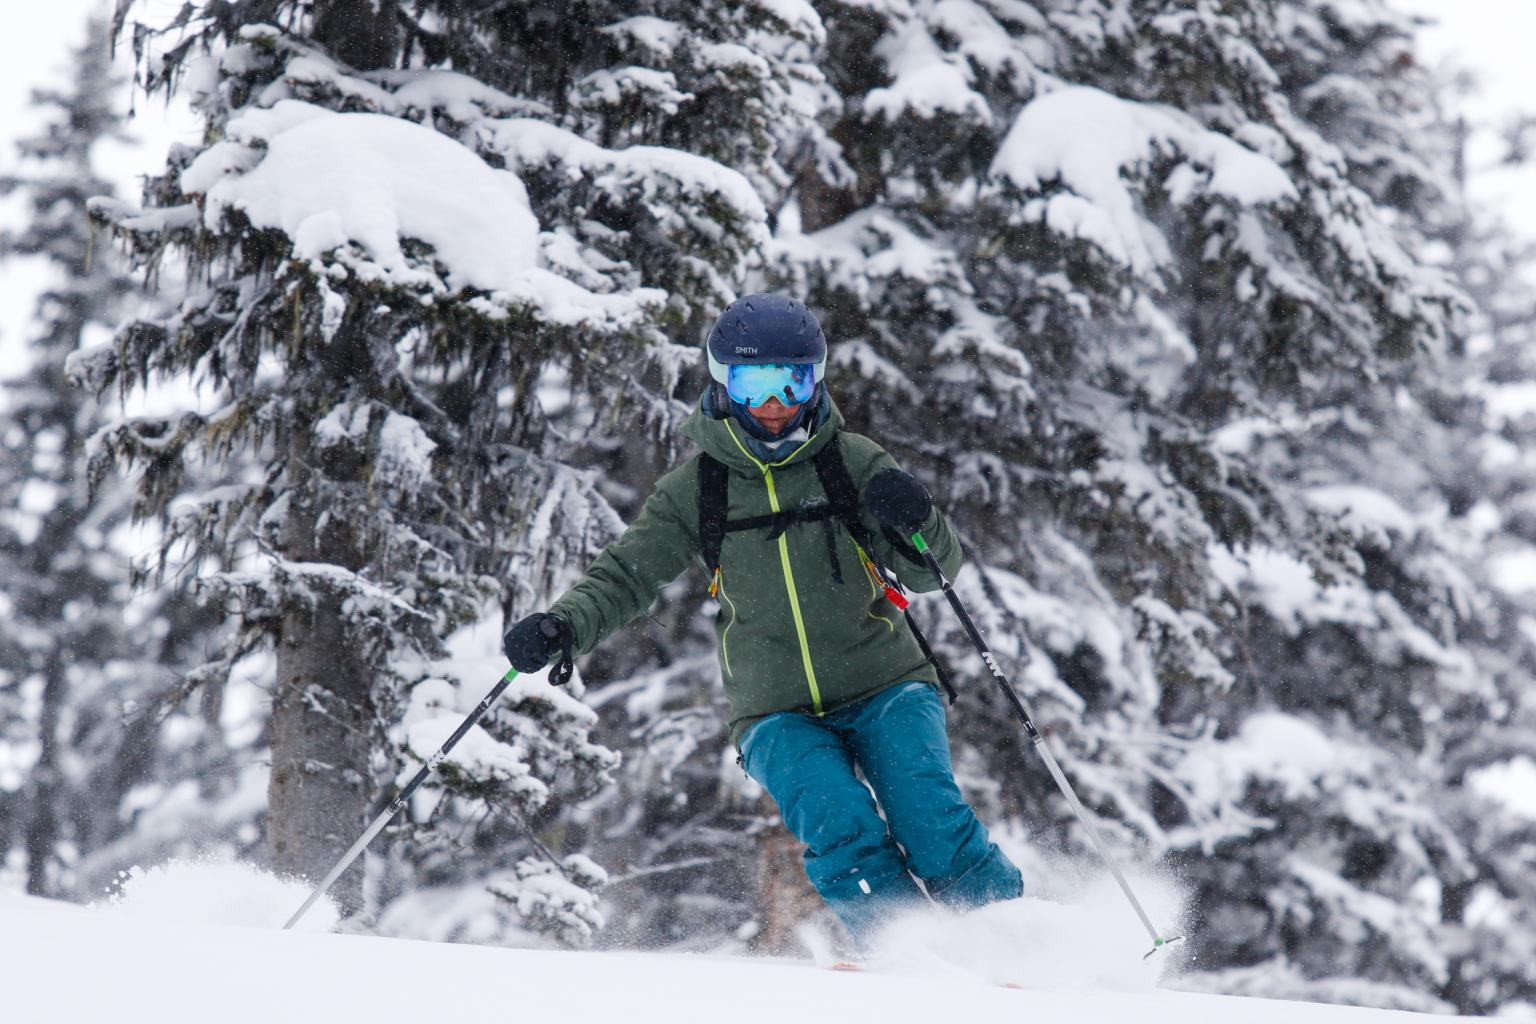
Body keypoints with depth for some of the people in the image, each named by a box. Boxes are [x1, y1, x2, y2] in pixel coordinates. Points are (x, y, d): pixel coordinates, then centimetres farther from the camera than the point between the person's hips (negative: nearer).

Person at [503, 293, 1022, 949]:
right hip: (779, 716, 0)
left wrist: (914, 523, -24)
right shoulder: (694, 490, 2)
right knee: (842, 830, -26)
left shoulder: (853, 462, -1)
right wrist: (564, 627, -15)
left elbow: (932, 572, -1)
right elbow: (624, 576, 5)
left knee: (932, 826, -21)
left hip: (886, 691, 0)